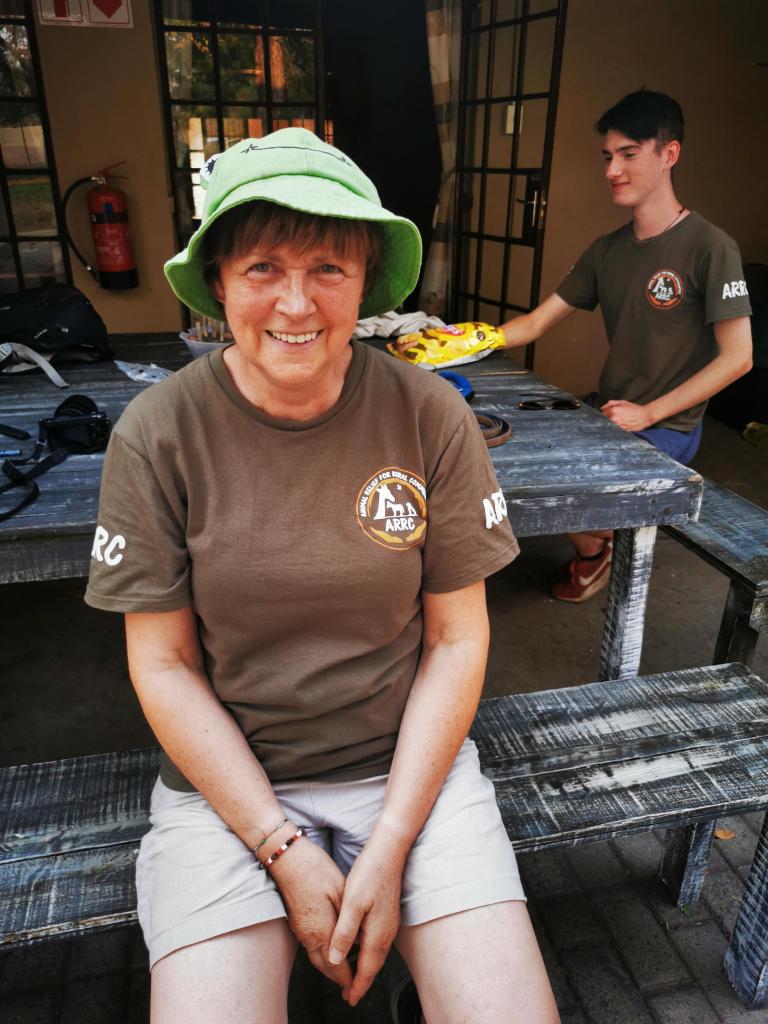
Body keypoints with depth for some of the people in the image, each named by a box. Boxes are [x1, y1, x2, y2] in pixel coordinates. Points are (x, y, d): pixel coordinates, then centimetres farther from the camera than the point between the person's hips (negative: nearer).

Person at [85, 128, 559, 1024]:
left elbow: (457, 638, -5)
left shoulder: (431, 415, -9)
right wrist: (284, 849, -11)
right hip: (224, 778, 0)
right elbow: (164, 665, -6)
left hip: (412, 762, 1)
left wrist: (390, 847, -10)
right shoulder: (156, 435, -10)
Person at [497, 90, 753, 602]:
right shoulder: (607, 251, 6)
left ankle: (594, 550, 15)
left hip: (667, 428, -7)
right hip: (607, 414, 7)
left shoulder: (710, 247, -13)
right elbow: (536, 322, 5)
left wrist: (649, 413, -18)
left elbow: (737, 357, -15)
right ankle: (597, 535, 24)